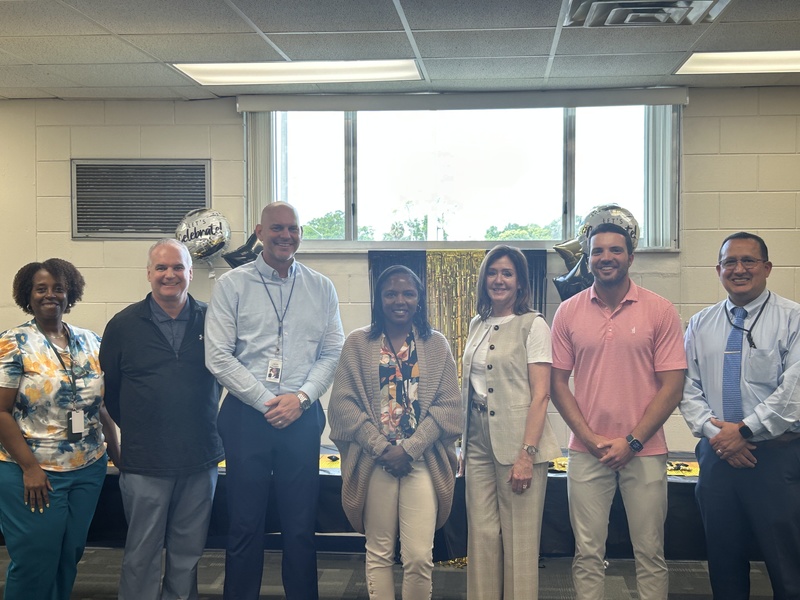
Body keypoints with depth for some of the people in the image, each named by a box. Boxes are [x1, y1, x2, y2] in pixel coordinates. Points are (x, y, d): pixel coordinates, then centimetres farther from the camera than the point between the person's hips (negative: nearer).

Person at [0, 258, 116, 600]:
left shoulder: (90, 342, 7)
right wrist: (30, 467, -16)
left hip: (89, 470, 5)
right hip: (35, 473, -4)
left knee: (69, 559, 14)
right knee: (34, 564, 4)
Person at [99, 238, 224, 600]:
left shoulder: (210, 321, 2)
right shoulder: (124, 325, 1)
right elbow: (108, 388, 8)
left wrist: (205, 426, 7)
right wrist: (134, 429, 7)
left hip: (200, 460, 2)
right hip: (144, 462, -1)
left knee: (188, 553, 12)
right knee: (142, 555, 6)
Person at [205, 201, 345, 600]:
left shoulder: (321, 288, 7)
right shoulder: (232, 285, 1)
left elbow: (333, 353, 6)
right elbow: (218, 356, -5)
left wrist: (301, 398, -8)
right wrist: (267, 402, -9)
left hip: (303, 417, 2)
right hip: (246, 415, -2)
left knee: (300, 525, 8)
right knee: (245, 525, 5)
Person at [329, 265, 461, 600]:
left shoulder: (436, 345, 7)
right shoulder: (357, 343, 5)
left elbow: (449, 405, 0)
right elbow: (343, 404, -2)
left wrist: (409, 448, -10)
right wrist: (381, 448, -11)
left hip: (423, 461, 0)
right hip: (374, 461, 0)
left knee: (419, 556, -4)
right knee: (379, 553, 8)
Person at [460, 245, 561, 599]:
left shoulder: (533, 326, -5)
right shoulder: (478, 325, 14)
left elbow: (540, 394, -11)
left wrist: (527, 454, -18)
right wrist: (464, 442, 11)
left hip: (517, 442, -5)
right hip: (478, 442, 6)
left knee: (519, 540, 0)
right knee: (482, 534, 8)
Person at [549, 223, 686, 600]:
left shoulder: (660, 311, -2)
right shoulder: (568, 312, 3)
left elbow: (671, 387, -4)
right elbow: (557, 382, 4)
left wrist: (632, 442, -9)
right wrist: (589, 438, -6)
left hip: (644, 451, -1)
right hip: (586, 451, 1)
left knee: (650, 553, 7)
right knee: (587, 552, 7)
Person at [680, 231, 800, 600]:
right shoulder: (700, 325, 11)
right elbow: (689, 389, 6)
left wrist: (745, 430, -14)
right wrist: (714, 432, -9)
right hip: (717, 456, 4)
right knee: (724, 562, 13)